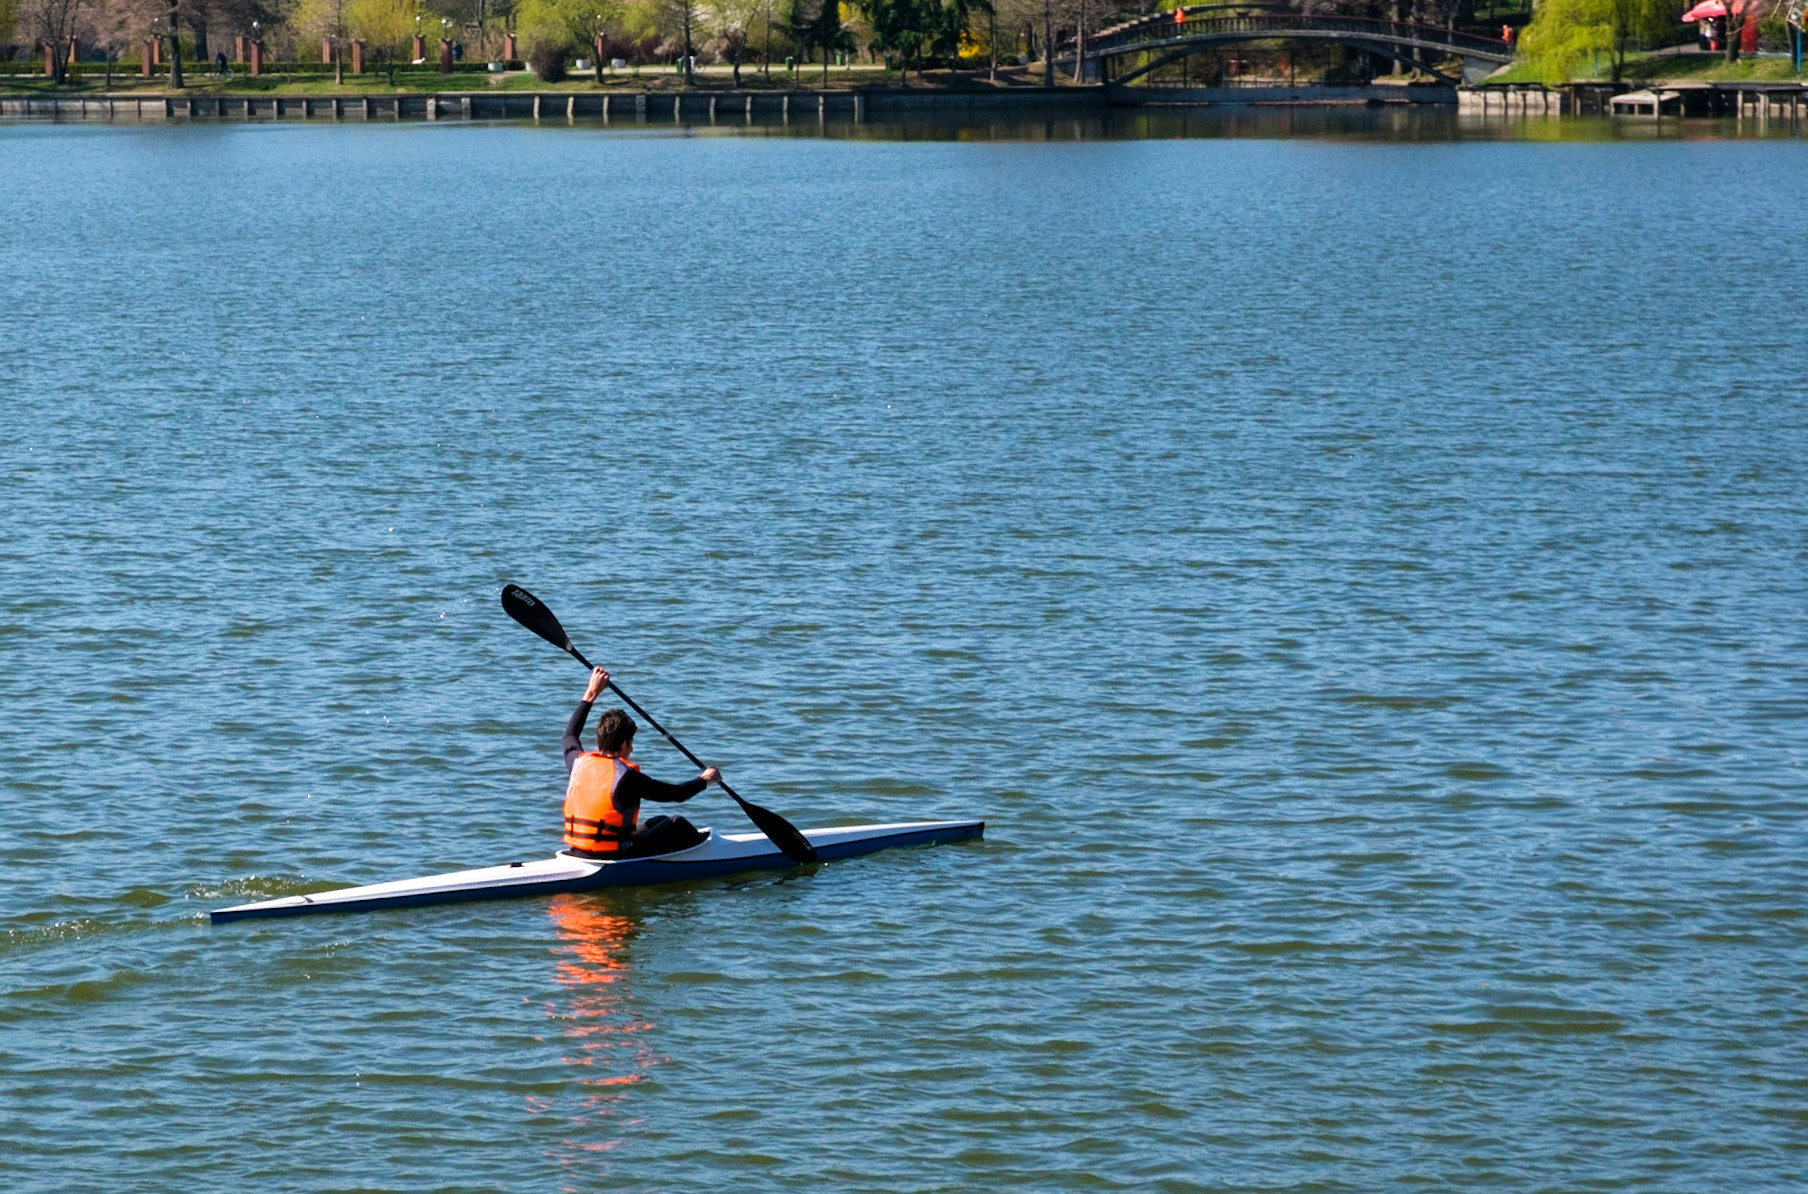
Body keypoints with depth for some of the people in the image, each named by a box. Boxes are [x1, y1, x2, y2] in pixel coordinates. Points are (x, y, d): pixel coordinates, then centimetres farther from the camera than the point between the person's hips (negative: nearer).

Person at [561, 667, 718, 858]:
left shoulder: (578, 763, -2)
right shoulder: (627, 777, -19)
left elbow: (570, 734, 24)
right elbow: (676, 794, -8)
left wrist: (591, 692, 28)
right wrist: (704, 780, 13)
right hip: (615, 857, -7)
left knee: (659, 822, 27)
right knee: (677, 825, 16)